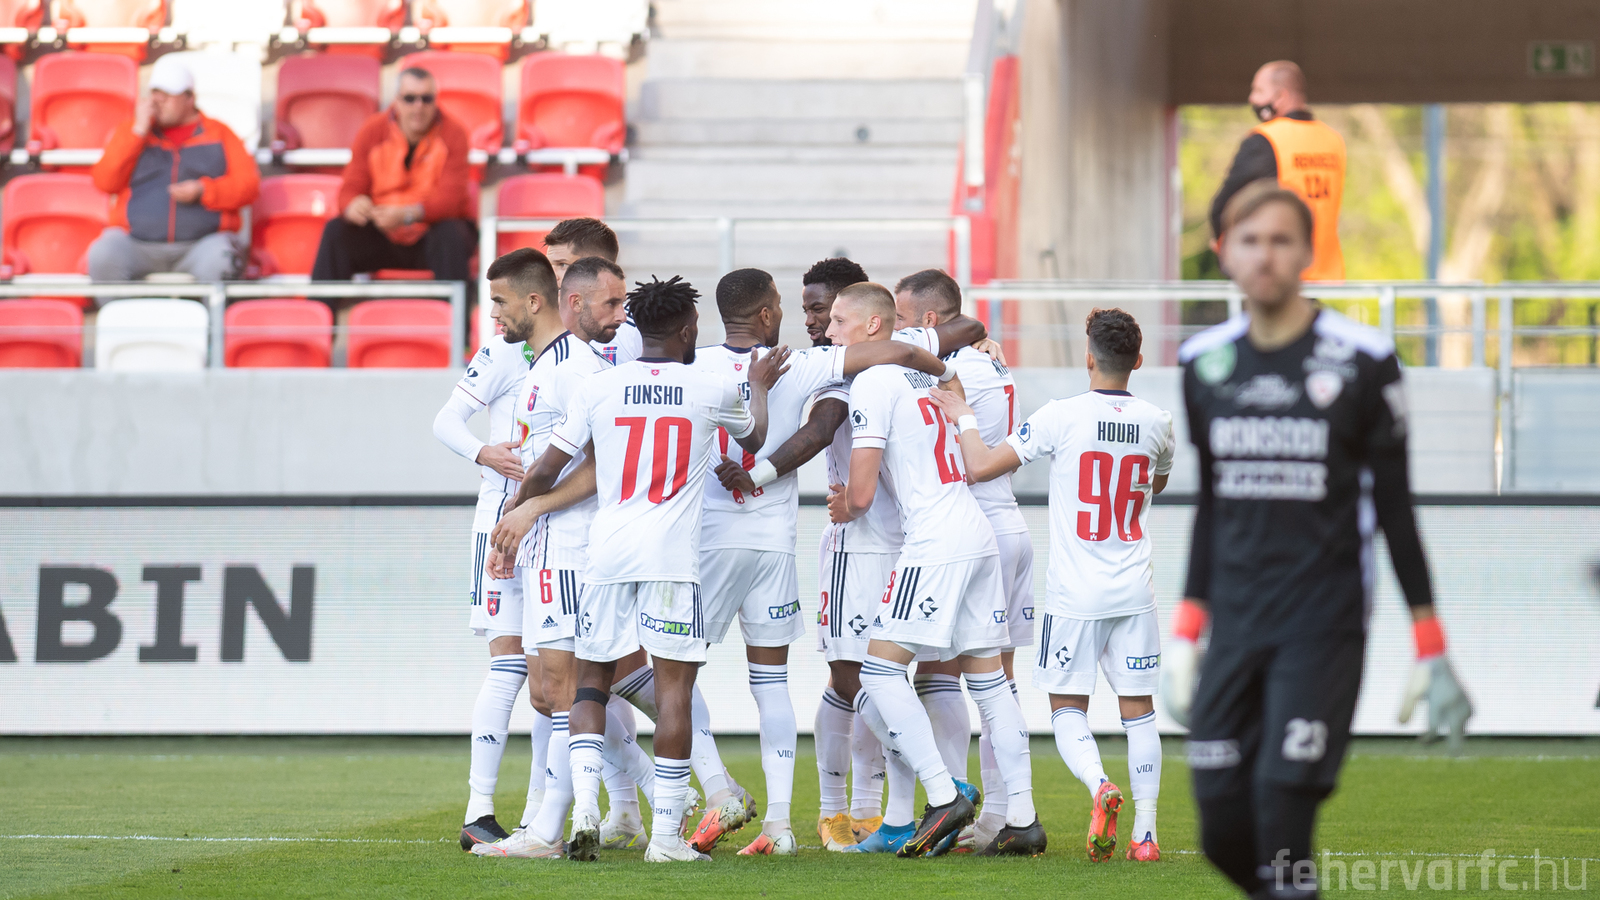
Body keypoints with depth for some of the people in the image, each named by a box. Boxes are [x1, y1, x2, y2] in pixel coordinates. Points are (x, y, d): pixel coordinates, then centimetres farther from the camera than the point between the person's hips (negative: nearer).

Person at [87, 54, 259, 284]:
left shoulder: (218, 134, 15)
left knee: (216, 261, -37)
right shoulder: (129, 134, 18)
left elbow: (248, 183, 6)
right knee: (102, 255, -32)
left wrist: (202, 191, -11)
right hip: (139, 245, 1)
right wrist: (139, 131, 0)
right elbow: (105, 182, 4)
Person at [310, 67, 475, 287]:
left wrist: (408, 215, -39)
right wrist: (353, 206, -31)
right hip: (382, 237, 2)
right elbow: (351, 188, -3)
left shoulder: (452, 134, -9)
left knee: (450, 235, -35)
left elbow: (450, 197, -19)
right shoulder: (373, 131, -1)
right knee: (335, 230, -22)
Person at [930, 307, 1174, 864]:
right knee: (1138, 710, 8)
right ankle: (1145, 833, 3)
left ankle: (1100, 785, -23)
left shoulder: (1062, 417, -12)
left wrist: (965, 419, 5)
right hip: (1134, 594, 3)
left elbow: (980, 468, -12)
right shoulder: (1157, 423, 1)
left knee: (1067, 710, 5)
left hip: (1075, 595, -3)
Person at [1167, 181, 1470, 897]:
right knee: (1222, 831, -2)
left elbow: (1394, 507, 1)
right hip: (1235, 623, 4)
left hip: (1323, 621, -4)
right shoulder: (1205, 362, 8)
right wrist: (1184, 635, 15)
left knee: (1282, 805, -17)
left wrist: (1430, 648, -1)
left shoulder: (1362, 361, -4)